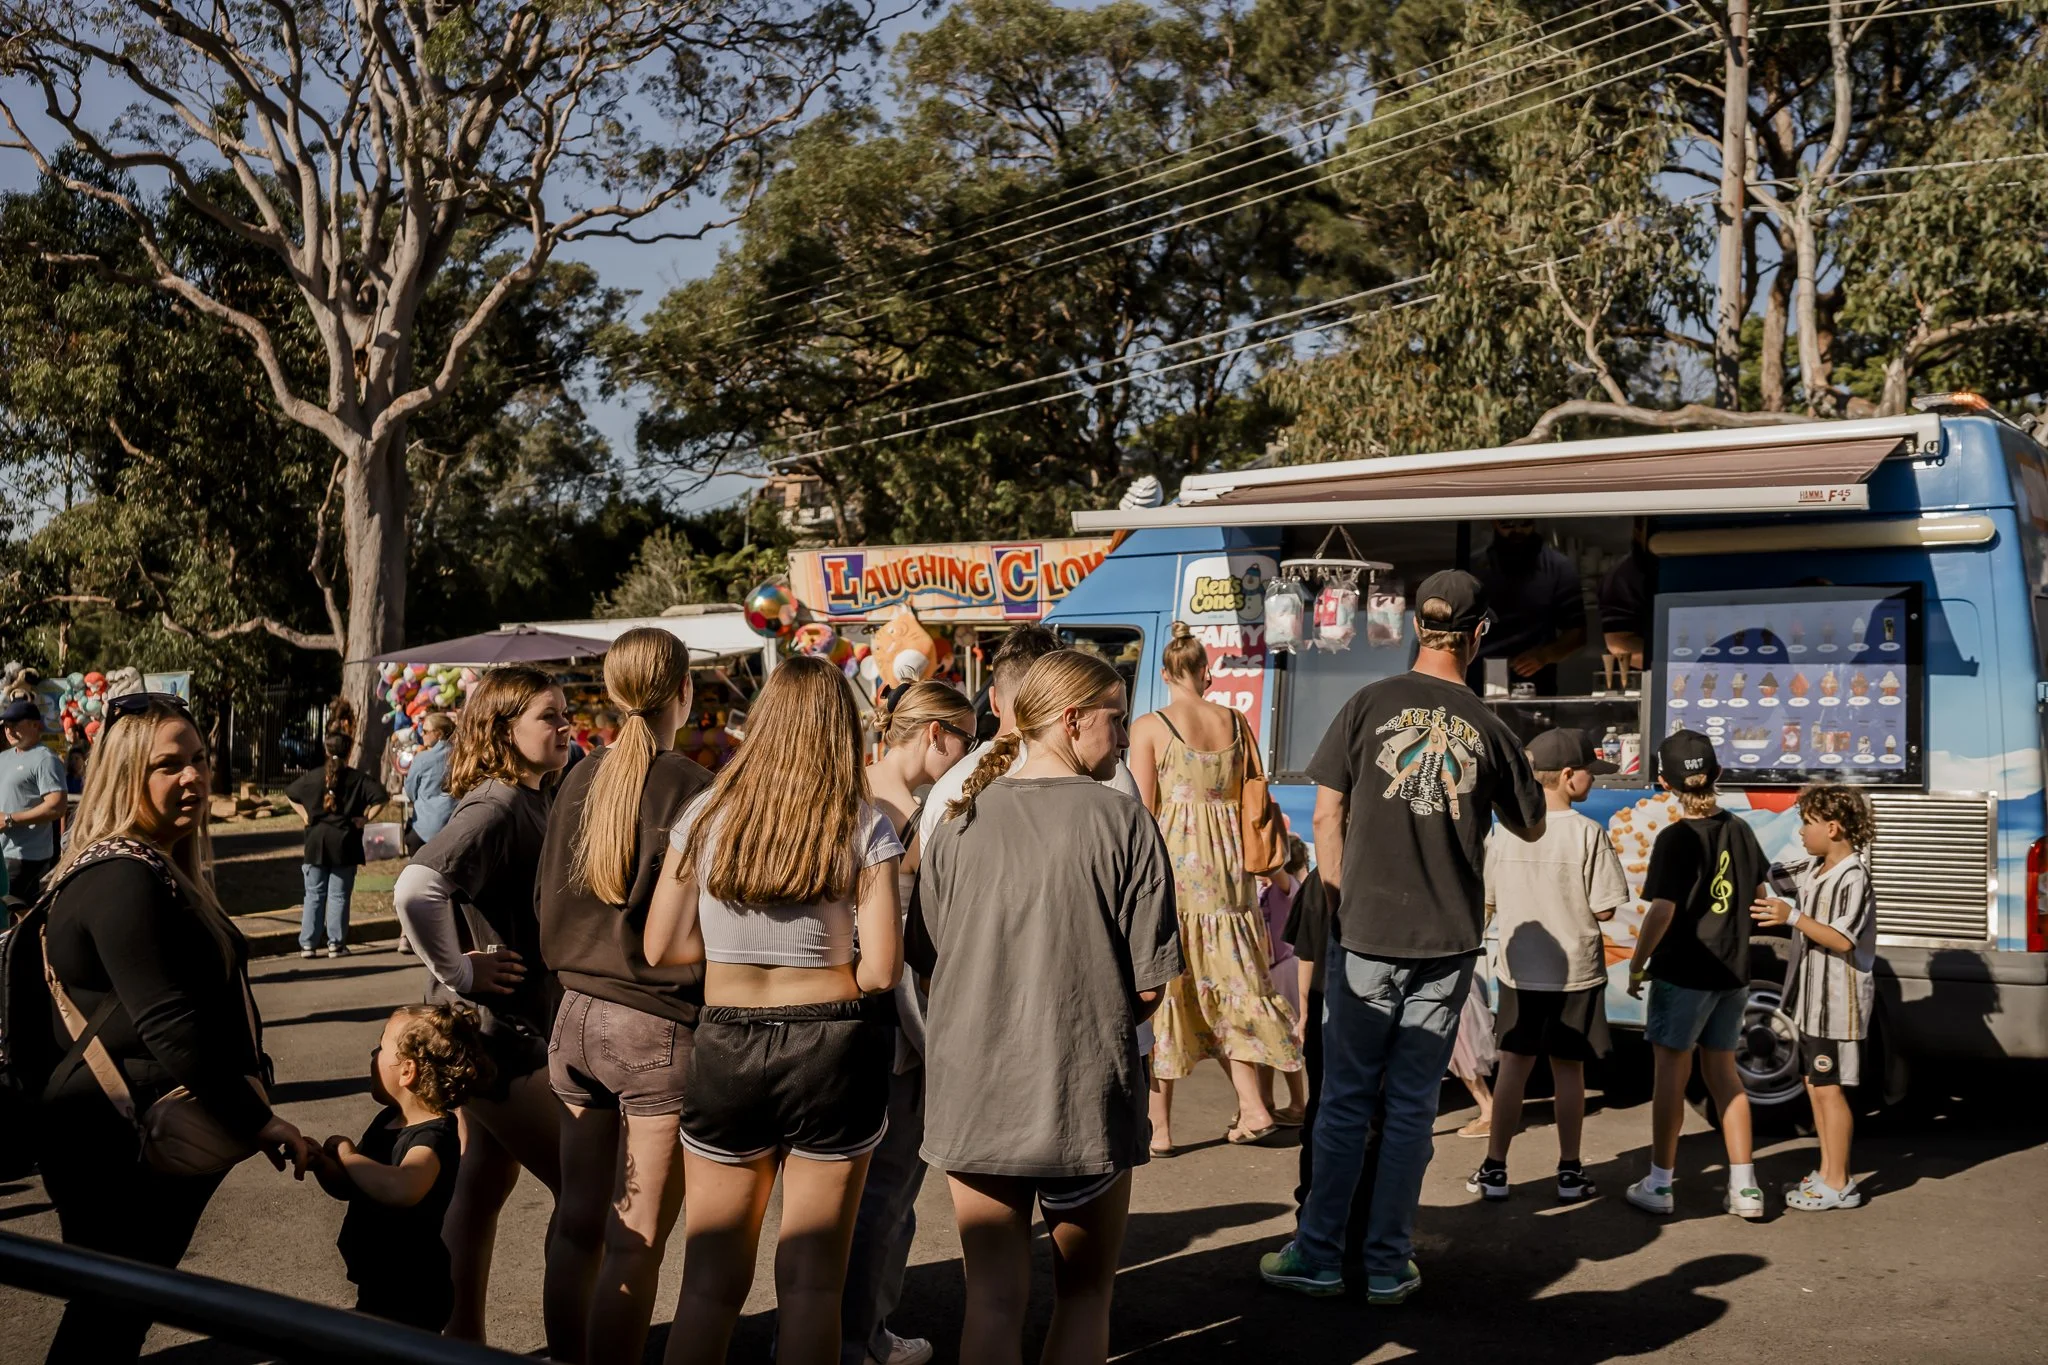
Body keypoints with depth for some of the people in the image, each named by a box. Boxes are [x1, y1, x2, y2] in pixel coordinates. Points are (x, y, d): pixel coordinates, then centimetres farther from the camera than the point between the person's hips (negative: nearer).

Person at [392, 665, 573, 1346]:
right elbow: (415, 887, -34)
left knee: (485, 1186, 15)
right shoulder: (496, 809, -20)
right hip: (497, 1031, -9)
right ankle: (571, 1345, 6)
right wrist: (459, 971, -24)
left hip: (512, 1028, 9)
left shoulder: (528, 804, 10)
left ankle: (463, 1341, 24)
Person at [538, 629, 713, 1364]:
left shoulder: (580, 780, 5)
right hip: (660, 1028, -6)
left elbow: (550, 905, 13)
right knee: (635, 1243, 0)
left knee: (577, 1222, 15)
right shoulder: (691, 787, -12)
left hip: (577, 1016, 6)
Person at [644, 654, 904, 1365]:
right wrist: (825, 974, 8)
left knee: (711, 1281, 13)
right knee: (810, 1281, 9)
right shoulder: (863, 827, -7)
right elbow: (881, 968, -12)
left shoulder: (707, 814, 0)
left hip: (725, 1047, 2)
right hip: (833, 1048, -2)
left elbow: (662, 947, 0)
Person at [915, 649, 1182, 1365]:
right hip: (1086, 1093, -2)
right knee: (1084, 1292, 16)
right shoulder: (1120, 820, -10)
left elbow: (927, 961, 6)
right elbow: (1150, 984, -10)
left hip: (974, 1095, 3)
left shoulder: (960, 820, 0)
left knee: (993, 1301, 10)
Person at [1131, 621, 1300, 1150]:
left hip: (1171, 861, -4)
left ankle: (1159, 1126, 5)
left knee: (1163, 988, 2)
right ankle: (1253, 1106, 7)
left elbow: (1141, 813, -7)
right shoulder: (1236, 722, 6)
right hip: (1227, 865, 4)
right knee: (1226, 986, 13)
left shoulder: (1149, 727, -6)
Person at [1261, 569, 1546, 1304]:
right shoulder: (1489, 729, 0)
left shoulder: (1370, 705, -4)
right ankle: (1388, 1265, 14)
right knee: (1412, 1105, 8)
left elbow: (1327, 816, -2)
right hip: (1447, 942, 1)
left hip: (1366, 935, -1)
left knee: (1346, 1099, 8)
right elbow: (1530, 828, 14)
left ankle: (1319, 1257, 13)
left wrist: (1339, 906, 7)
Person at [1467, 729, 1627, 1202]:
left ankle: (1495, 1170, 12)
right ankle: (1570, 1172, 16)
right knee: (1568, 1070, 8)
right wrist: (1576, 908, 7)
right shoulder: (1588, 833, -14)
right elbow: (1604, 909, -13)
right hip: (1576, 972, -2)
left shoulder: (1504, 831, -3)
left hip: (1518, 972, 3)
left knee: (1513, 1066, 9)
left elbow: (1487, 903, 3)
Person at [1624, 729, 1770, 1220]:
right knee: (1723, 1072, 13)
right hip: (1732, 971, 6)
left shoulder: (1676, 838, -16)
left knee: (1671, 1072, 4)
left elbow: (1662, 910, -20)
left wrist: (1636, 966, -9)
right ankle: (1744, 1188, 12)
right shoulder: (1738, 830, 3)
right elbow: (1759, 895, 14)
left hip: (1683, 973, -6)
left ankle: (1660, 1185, 11)